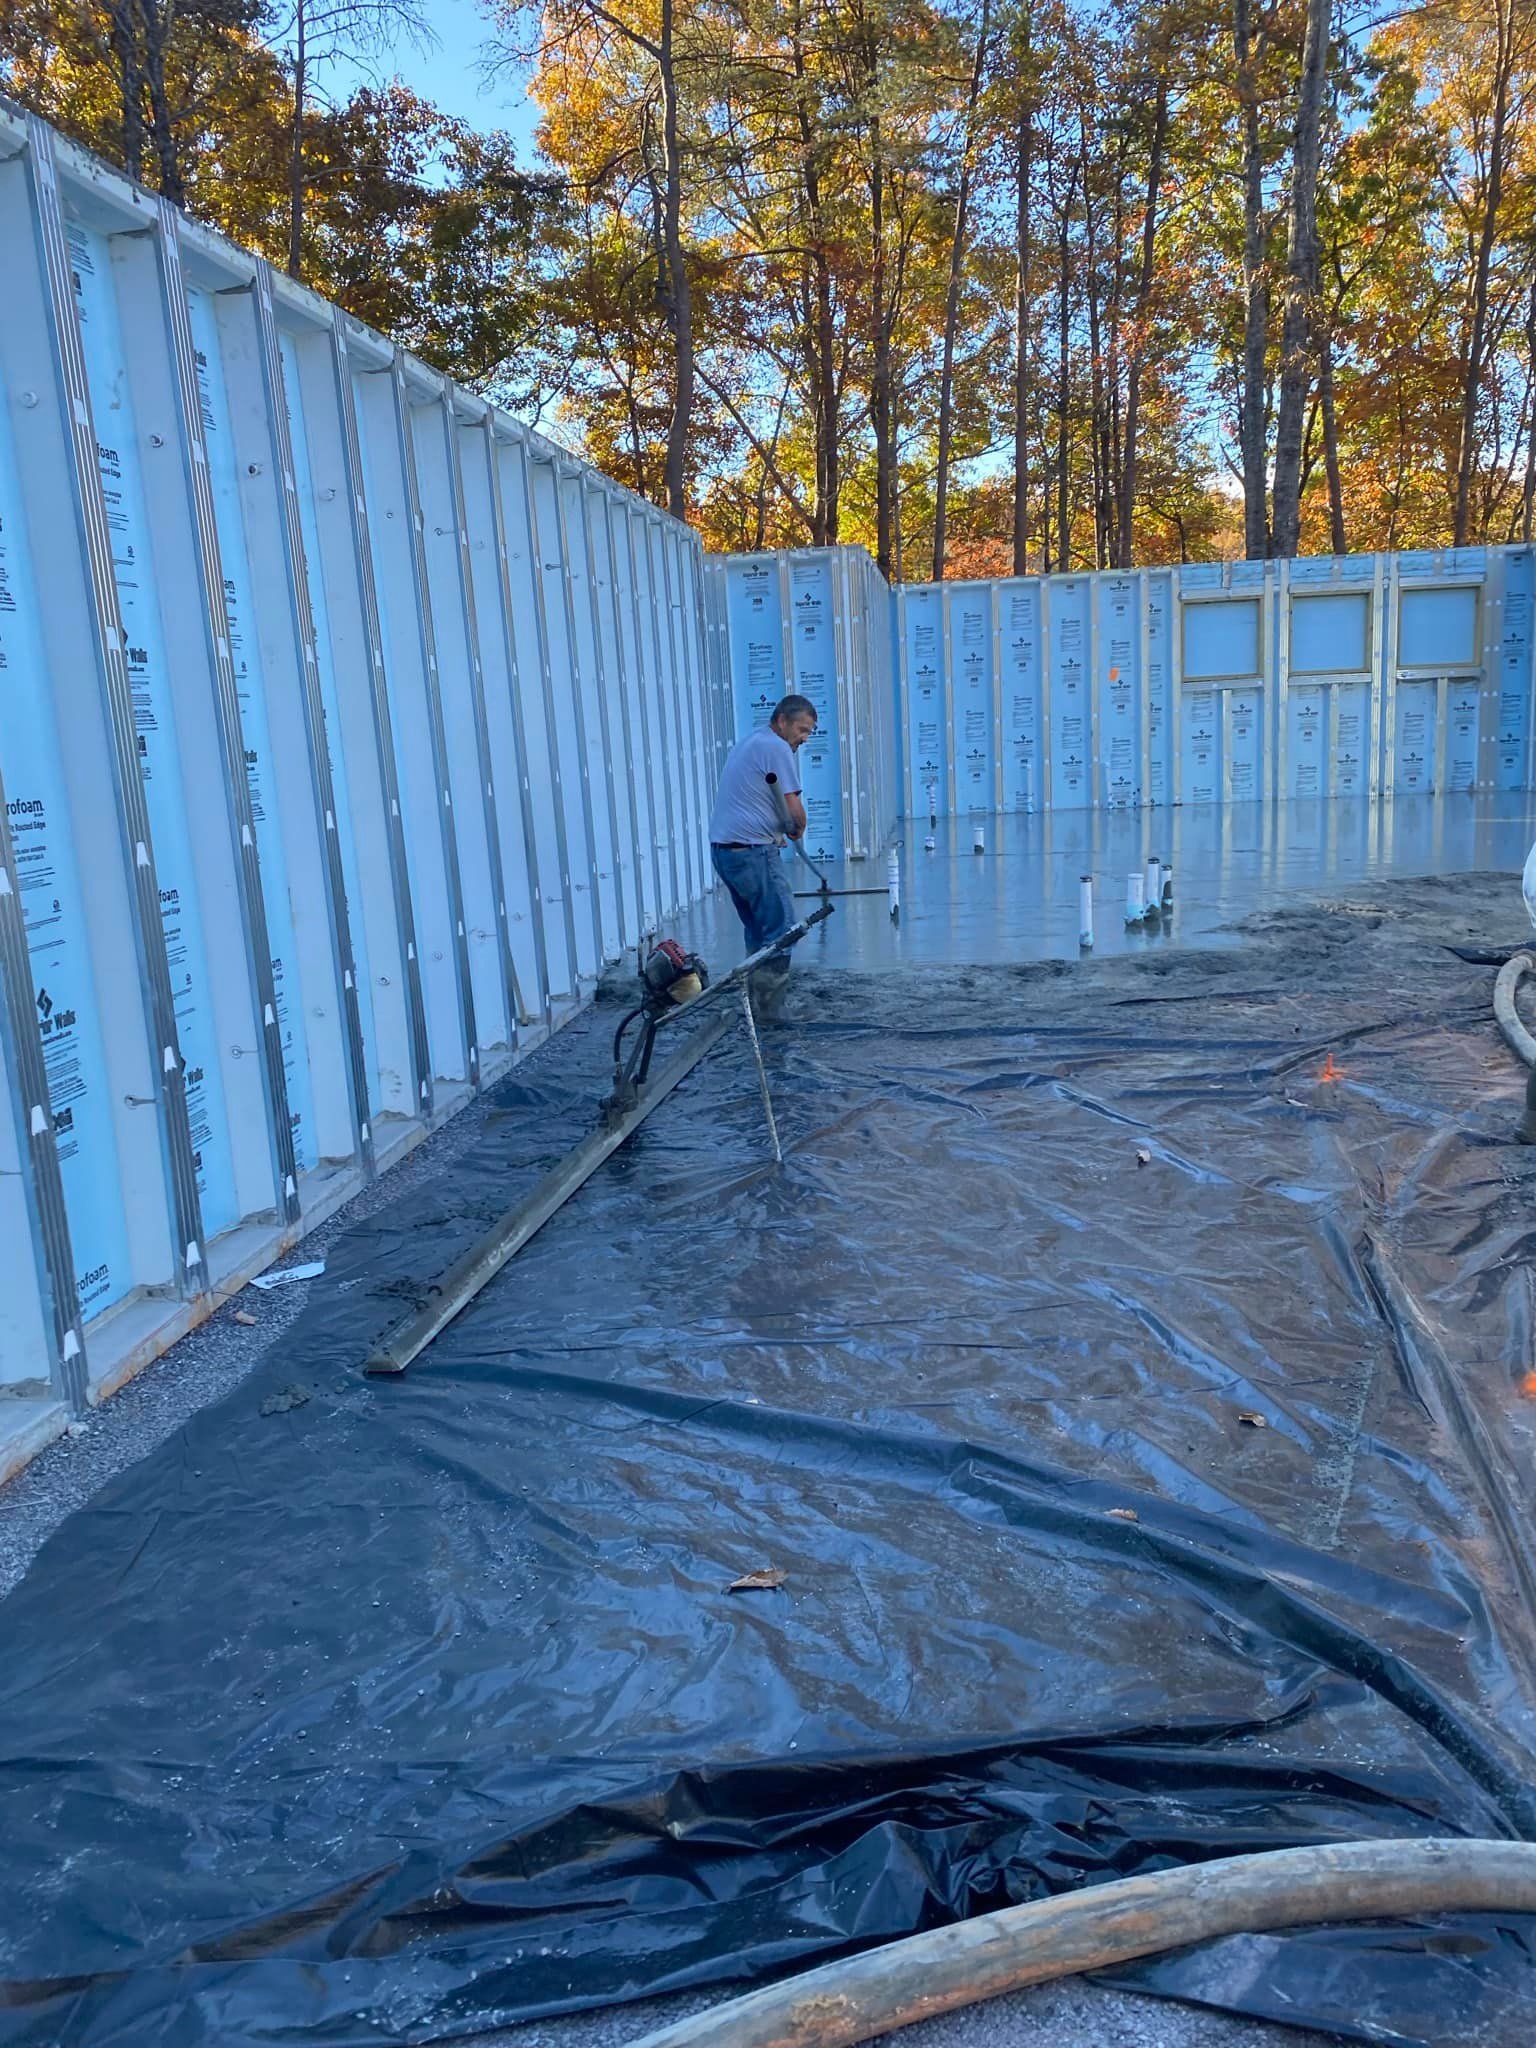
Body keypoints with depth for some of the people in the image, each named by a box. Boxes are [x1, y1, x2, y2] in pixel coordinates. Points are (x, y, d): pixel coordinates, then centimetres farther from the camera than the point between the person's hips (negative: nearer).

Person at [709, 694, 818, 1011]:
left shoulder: (749, 742, 22)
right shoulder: (777, 748, -9)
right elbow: (794, 809, -12)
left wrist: (775, 831, 17)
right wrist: (798, 830, 9)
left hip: (723, 849, 10)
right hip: (752, 851, -10)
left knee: (758, 928, 18)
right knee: (780, 928, -6)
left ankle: (757, 1003, 23)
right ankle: (770, 1008, -7)